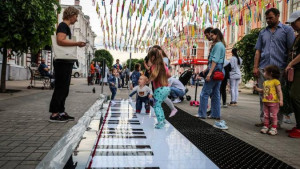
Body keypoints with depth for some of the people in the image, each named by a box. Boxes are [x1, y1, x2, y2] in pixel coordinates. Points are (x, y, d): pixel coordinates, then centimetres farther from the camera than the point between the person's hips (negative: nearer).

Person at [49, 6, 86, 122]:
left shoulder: (66, 27, 24)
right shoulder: (63, 25, -7)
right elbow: (60, 40, -22)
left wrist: (76, 44, 21)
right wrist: (76, 43, -20)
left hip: (66, 62, 10)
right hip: (62, 62, -10)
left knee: (64, 88, 11)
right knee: (60, 87, -9)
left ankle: (61, 112, 18)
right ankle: (54, 114, -5)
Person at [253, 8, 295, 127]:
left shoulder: (287, 30, 9)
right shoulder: (263, 32, 19)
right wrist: (255, 67, 5)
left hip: (280, 68, -3)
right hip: (263, 68, 4)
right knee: (263, 96, 4)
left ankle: (277, 121, 9)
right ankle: (264, 120, 11)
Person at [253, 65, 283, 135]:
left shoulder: (275, 81, -10)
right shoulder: (265, 82, 11)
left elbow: (279, 91, -12)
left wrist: (281, 100, -18)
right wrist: (257, 89, 9)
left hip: (274, 102, -7)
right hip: (266, 102, 7)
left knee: (273, 116, 2)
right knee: (266, 115, 12)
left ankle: (274, 128, 11)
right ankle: (265, 126, 21)